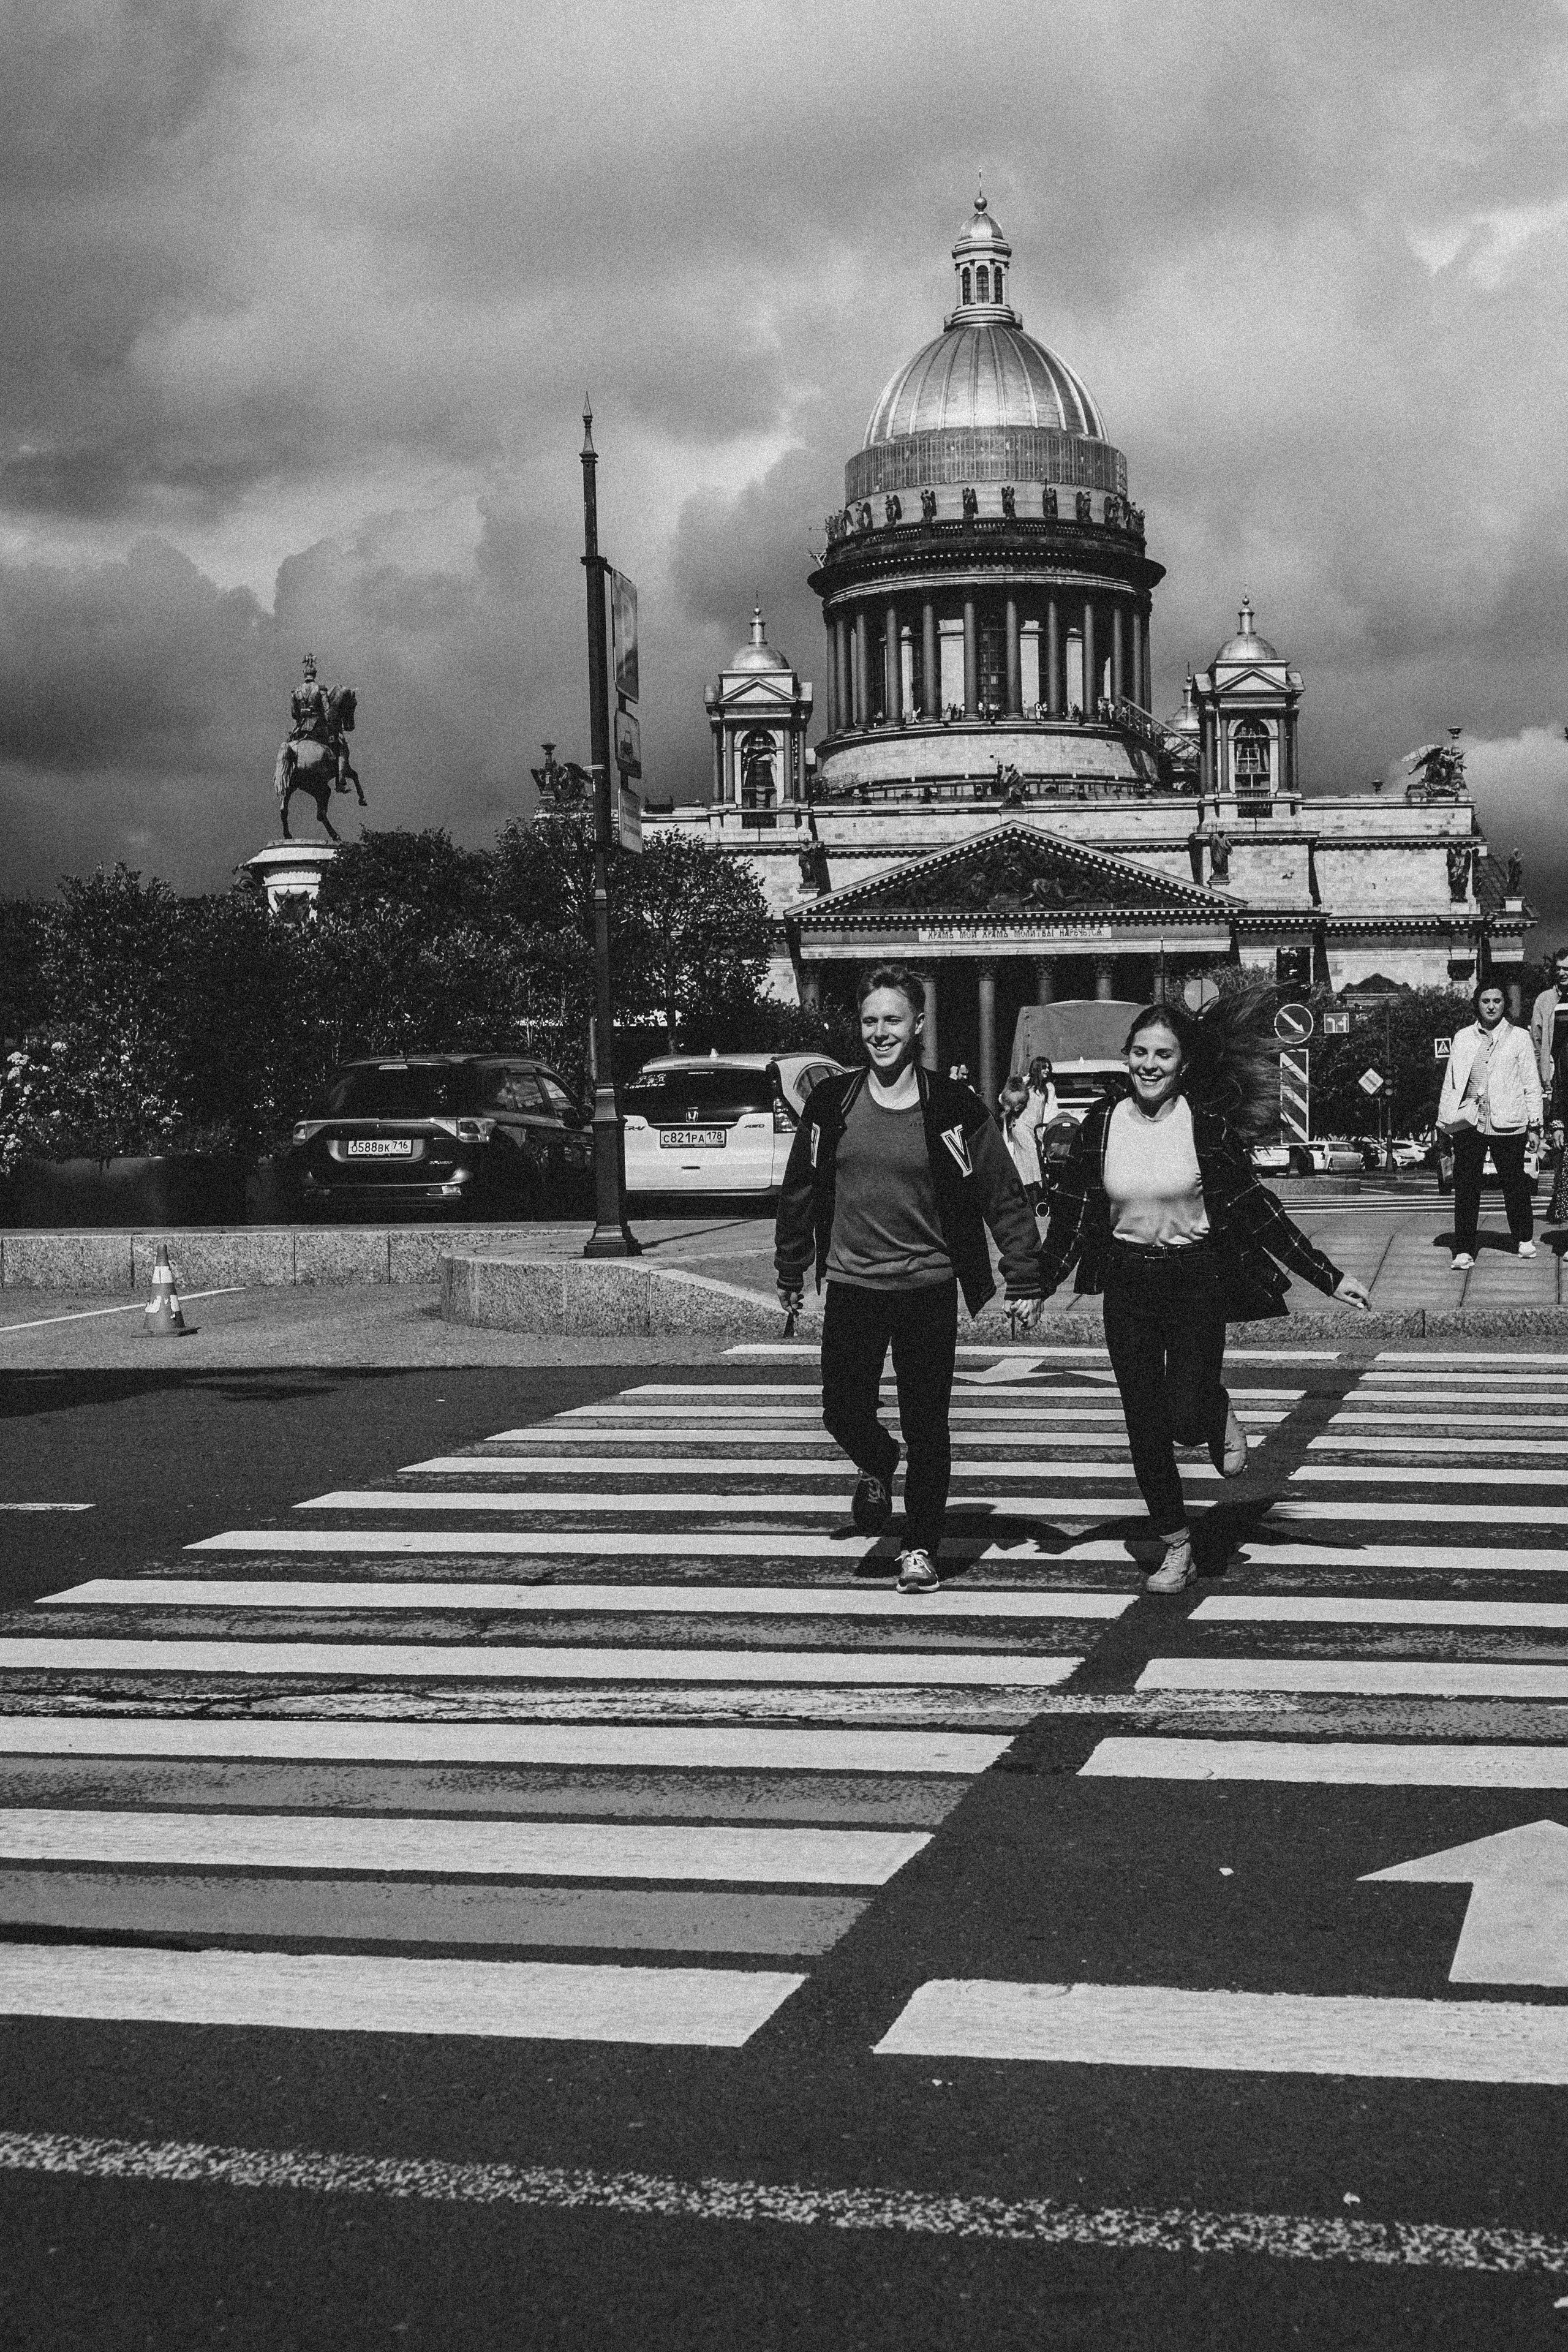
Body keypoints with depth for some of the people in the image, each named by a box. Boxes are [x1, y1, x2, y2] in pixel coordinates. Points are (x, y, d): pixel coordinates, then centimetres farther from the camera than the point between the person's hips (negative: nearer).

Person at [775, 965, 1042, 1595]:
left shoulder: (953, 1108, -5)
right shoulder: (831, 1104, 2)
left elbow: (1004, 1196, -3)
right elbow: (799, 1192, 10)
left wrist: (1024, 1278, -7)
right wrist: (791, 1273, 13)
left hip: (928, 1288, -2)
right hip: (852, 1287, 2)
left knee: (926, 1426, 1)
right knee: (845, 1413, 1)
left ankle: (919, 1548, 14)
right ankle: (878, 1468, 36)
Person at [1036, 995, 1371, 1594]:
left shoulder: (1206, 1124, -9)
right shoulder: (1102, 1124, -3)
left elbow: (1255, 1206, -5)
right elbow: (1071, 1211, 5)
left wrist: (1330, 1276, -7)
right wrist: (1039, 1286, 4)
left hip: (1196, 1279, -2)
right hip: (1127, 1285, 2)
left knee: (1186, 1421, -11)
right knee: (1145, 1428, 4)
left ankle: (1218, 1411, 27)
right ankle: (1176, 1545, 20)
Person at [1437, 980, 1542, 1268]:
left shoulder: (1518, 1038, 6)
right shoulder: (1462, 1039, 11)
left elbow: (1532, 1084, 6)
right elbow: (1450, 1081, 13)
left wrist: (1534, 1125, 2)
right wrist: (1446, 1119, 7)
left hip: (1508, 1123, -1)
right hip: (1468, 1122, 1)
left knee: (1515, 1182, 8)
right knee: (1465, 1187, -3)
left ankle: (1524, 1239, 29)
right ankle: (1464, 1251, -1)